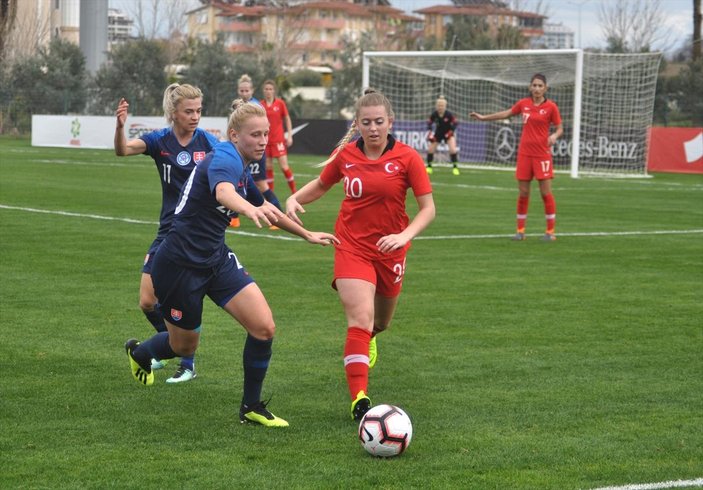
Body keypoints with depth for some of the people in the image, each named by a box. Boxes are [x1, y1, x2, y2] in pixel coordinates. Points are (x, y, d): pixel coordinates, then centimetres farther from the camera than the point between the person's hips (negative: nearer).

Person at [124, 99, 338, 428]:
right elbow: (223, 191, -47)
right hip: (180, 263, -8)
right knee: (184, 347, 12)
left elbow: (265, 209, 28)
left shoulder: (242, 170, 8)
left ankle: (251, 407, 7)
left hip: (216, 260, 8)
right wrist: (251, 209, -68)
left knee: (264, 328, -9)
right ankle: (137, 352, 47)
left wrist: (307, 235, 35)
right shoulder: (225, 159, -21)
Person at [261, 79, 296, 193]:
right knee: (268, 168, 4)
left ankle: (294, 191, 3)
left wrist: (289, 135, -2)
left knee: (284, 167, -9)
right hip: (265, 140, 3)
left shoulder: (280, 103, -2)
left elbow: (287, 119, 4)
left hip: (278, 140, -3)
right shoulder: (261, 105, 3)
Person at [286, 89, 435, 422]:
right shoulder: (346, 155, -5)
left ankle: (368, 340, 59)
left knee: (380, 323, 20)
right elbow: (321, 185, 13)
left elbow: (428, 208, -10)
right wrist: (294, 199, -7)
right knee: (360, 318, -19)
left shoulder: (407, 158, -11)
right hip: (352, 247, -1)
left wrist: (404, 236, -27)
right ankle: (359, 399, -21)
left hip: (389, 249, 1)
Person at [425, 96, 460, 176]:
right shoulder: (434, 114, -19)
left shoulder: (448, 114, -24)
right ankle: (429, 166, 16)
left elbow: (455, 123, -13)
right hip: (438, 133, 3)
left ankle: (455, 167, -6)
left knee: (453, 149, -19)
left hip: (448, 133, -3)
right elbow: (429, 123, -5)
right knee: (430, 149, -2)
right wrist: (430, 133, -17)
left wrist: (451, 132, -20)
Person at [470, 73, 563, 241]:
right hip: (525, 153, 3)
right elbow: (506, 113, 20)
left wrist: (555, 136, -24)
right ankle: (520, 230, 13)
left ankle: (550, 231, 5)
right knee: (523, 192, 5)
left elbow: (560, 128, -1)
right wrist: (483, 117, 25)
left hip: (542, 154, -3)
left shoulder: (551, 107, -5)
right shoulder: (523, 104, 5)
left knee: (546, 192, -4)